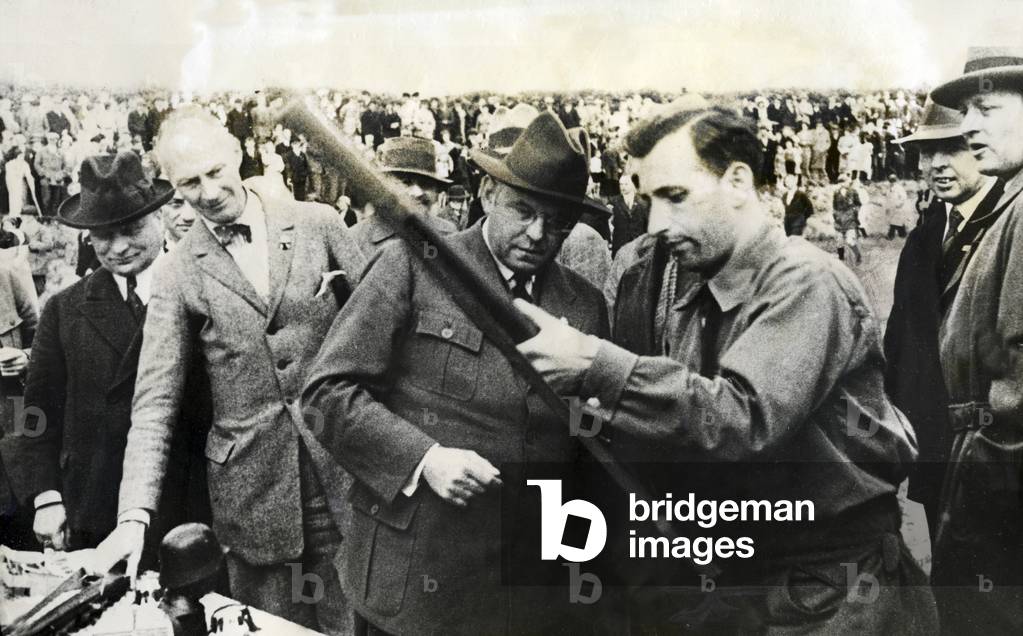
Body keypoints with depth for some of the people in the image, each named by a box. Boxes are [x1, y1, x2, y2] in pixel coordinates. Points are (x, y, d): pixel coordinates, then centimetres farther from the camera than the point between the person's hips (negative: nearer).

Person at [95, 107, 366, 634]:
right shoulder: (178, 275, 0)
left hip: (343, 467, 0)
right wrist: (135, 515, -12)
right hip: (250, 487, 0)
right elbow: (155, 401, -3)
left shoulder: (317, 225, 0)